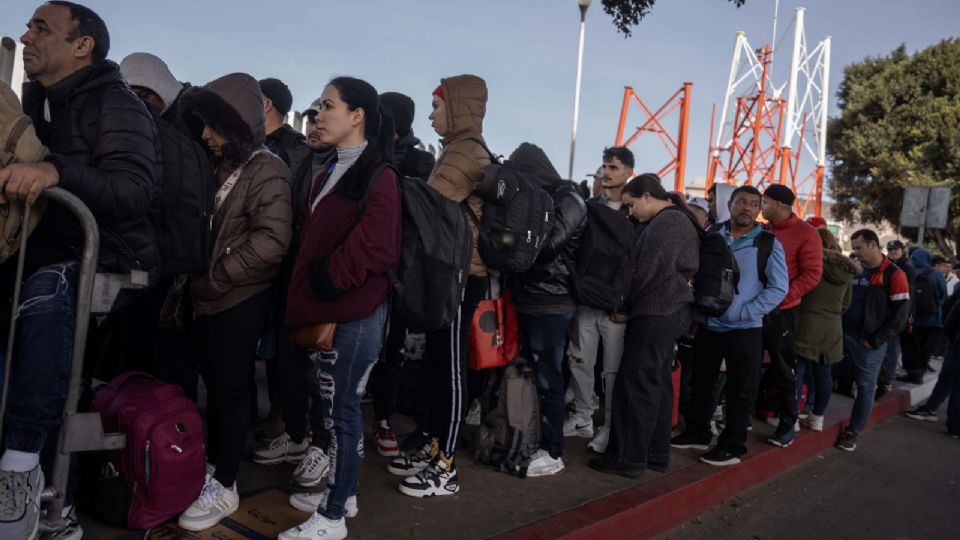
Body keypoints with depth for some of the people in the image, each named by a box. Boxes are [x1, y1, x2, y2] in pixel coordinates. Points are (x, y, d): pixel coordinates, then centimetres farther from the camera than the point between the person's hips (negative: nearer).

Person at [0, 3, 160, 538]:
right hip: (46, 256, 8)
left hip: (111, 259, -7)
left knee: (46, 290, -36)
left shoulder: (115, 104, -6)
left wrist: (58, 171, -36)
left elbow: (135, 188, -22)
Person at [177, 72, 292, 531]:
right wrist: (194, 279, 5)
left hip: (241, 300, -7)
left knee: (229, 388, 1)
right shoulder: (219, 167, 13)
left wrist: (214, 278, -16)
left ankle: (224, 486, 13)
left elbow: (271, 241, -21)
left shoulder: (267, 170, -11)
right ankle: (211, 466, 29)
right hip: (209, 299, 7)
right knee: (213, 383, 14)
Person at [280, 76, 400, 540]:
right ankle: (342, 494, 31)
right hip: (325, 308, 9)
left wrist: (325, 282, -13)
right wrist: (307, 298, 9)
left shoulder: (379, 177, -13)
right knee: (336, 406, 16)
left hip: (354, 312, -8)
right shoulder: (331, 174, 15)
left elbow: (373, 250, -21)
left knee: (341, 409, -1)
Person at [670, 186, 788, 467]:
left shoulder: (769, 243, -6)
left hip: (744, 330, -3)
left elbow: (779, 287, -8)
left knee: (740, 391, 5)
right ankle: (697, 433, 31)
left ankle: (732, 446, 17)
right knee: (701, 383, 15)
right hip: (707, 325, 4)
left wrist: (744, 312, -16)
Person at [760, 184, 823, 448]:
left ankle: (788, 424, 16)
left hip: (781, 311, -5)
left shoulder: (805, 233, -8)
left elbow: (812, 274, -13)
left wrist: (782, 296, -22)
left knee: (782, 370, 4)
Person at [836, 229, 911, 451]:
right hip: (842, 334, 5)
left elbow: (901, 313, -12)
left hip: (868, 342, -5)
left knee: (865, 387, 4)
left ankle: (852, 433, 12)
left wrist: (876, 340, -13)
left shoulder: (894, 275, -8)